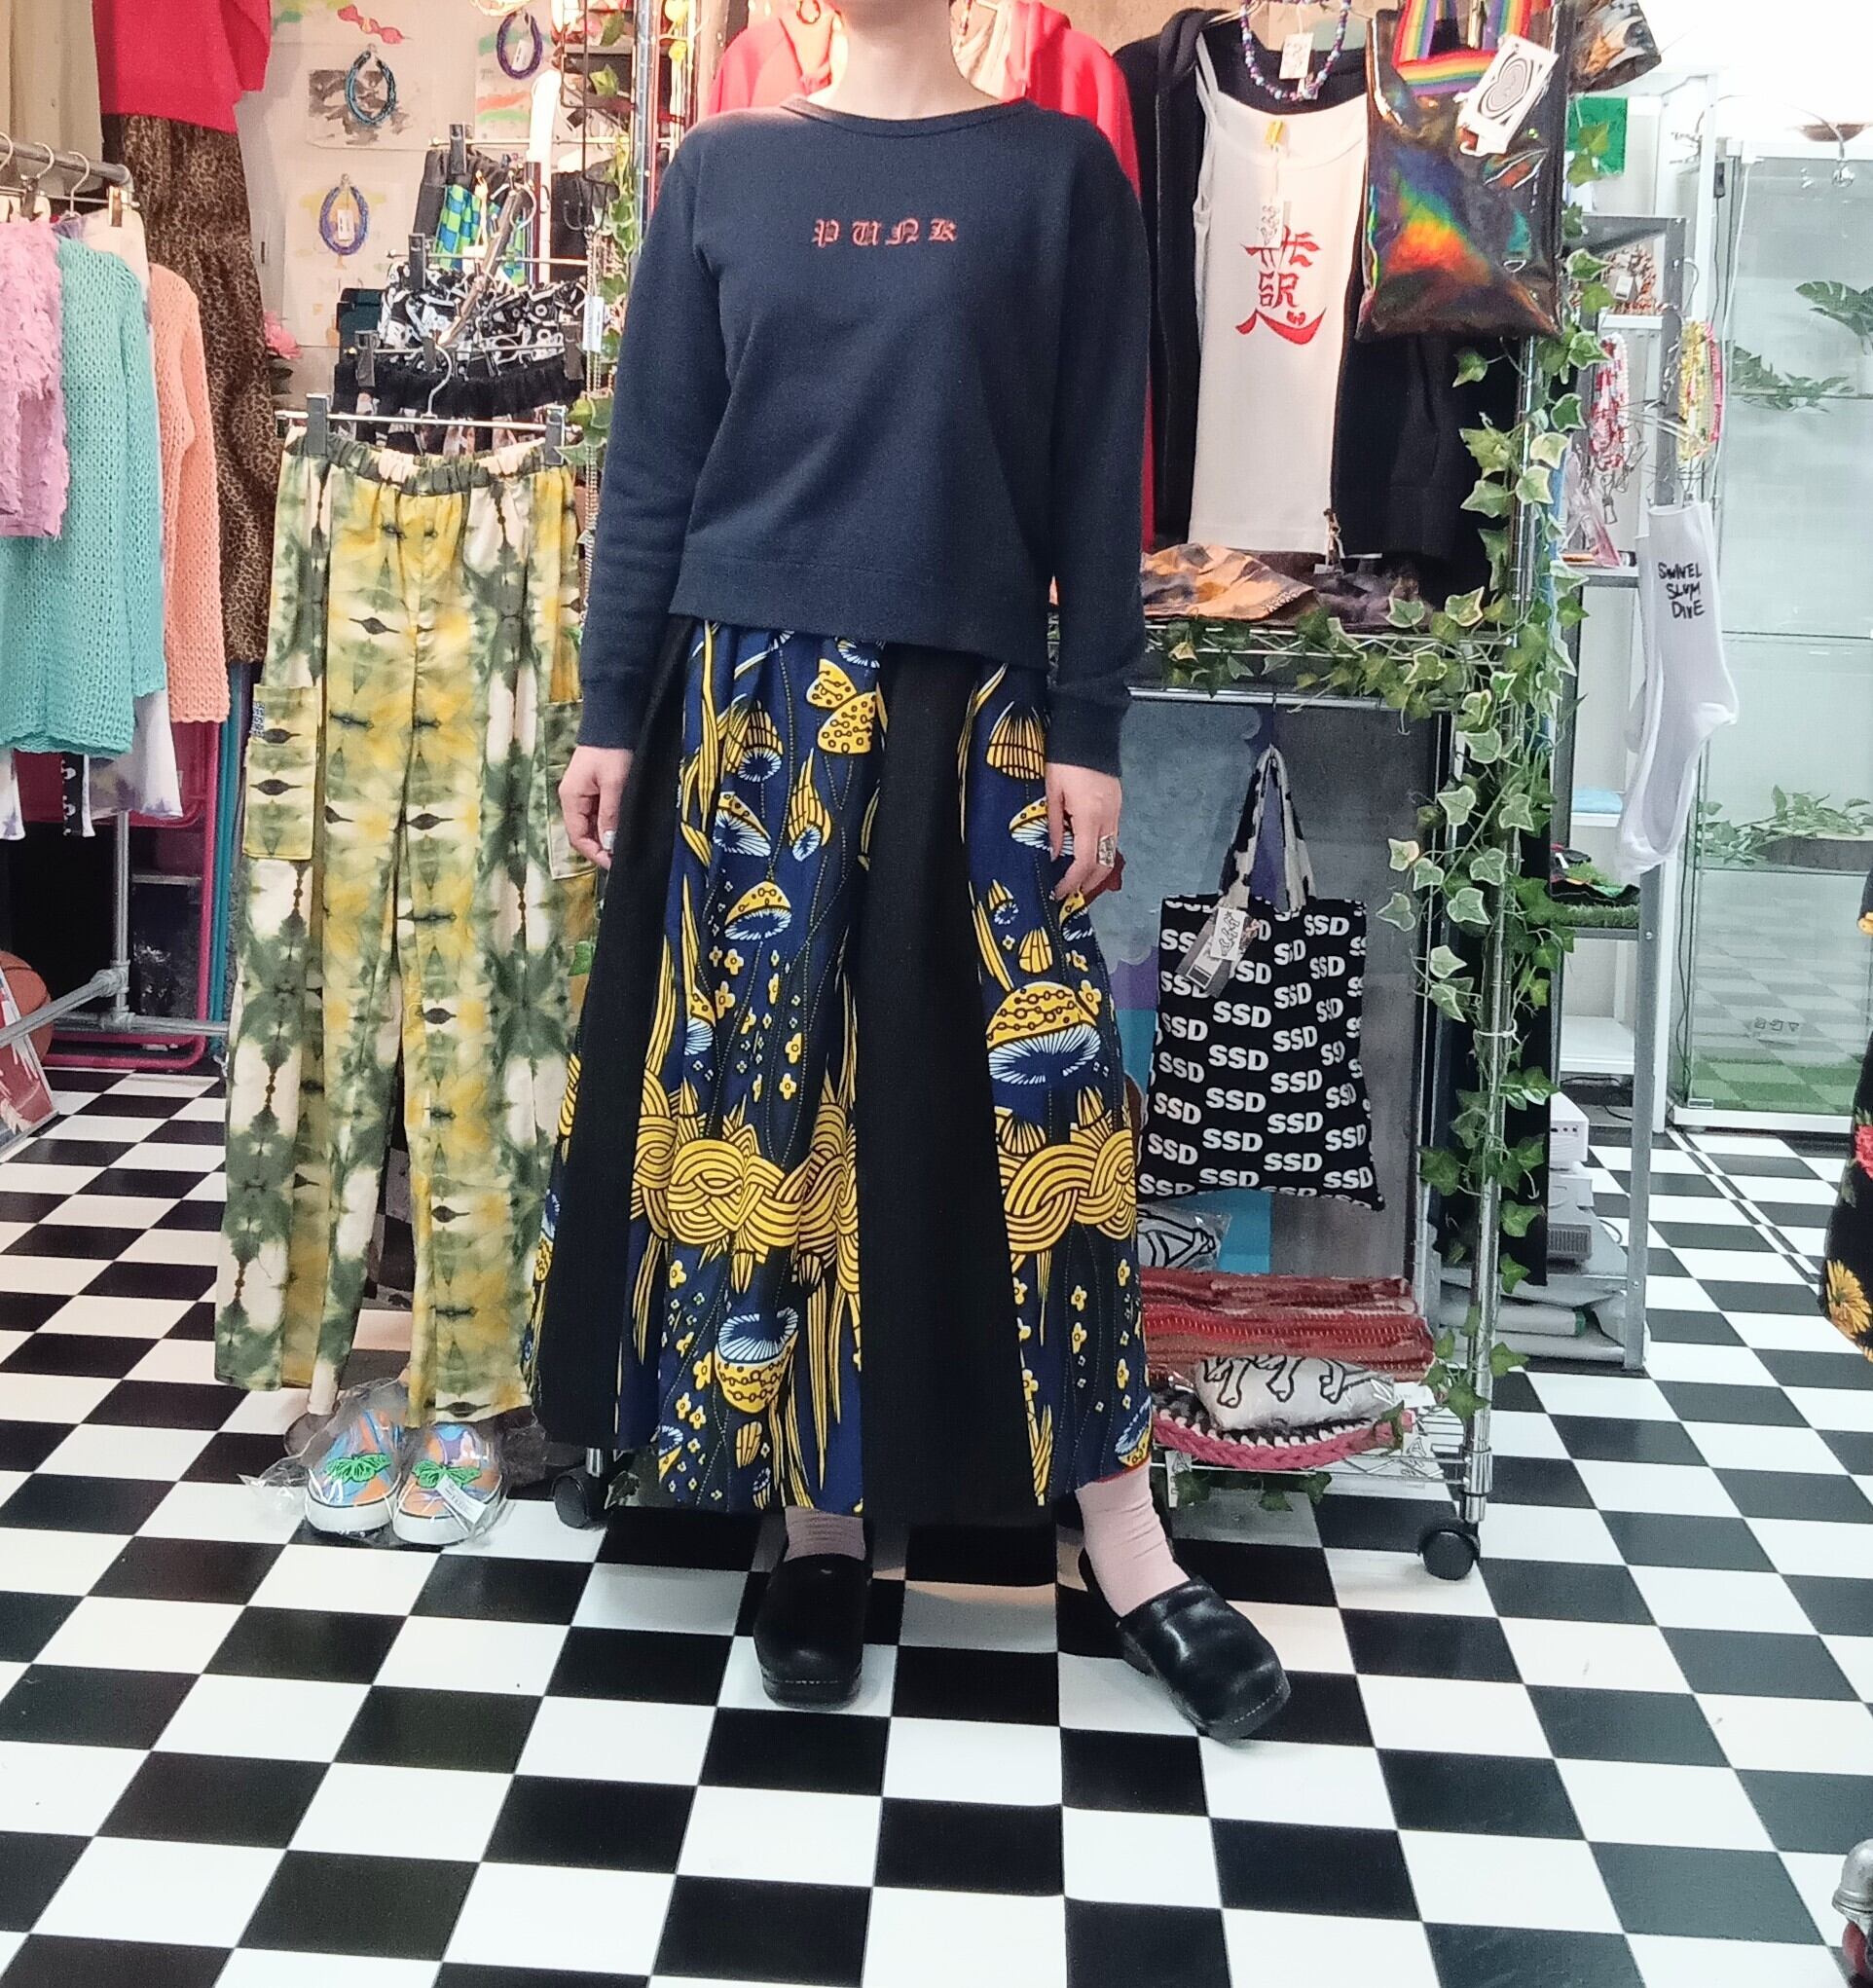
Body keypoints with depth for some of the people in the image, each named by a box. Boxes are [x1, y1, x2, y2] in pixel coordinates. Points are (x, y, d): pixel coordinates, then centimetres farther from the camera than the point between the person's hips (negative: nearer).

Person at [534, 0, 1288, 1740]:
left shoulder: (1057, 171, 6)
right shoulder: (723, 169, 9)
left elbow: (1098, 474, 2)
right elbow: (653, 459, 8)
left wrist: (1089, 730, -4)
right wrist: (609, 713, 4)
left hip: (976, 707, -1)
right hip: (753, 694, 1)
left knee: (1038, 1088, -1)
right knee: (758, 1086, 2)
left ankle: (1123, 1546, 9)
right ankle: (820, 1516, 16)